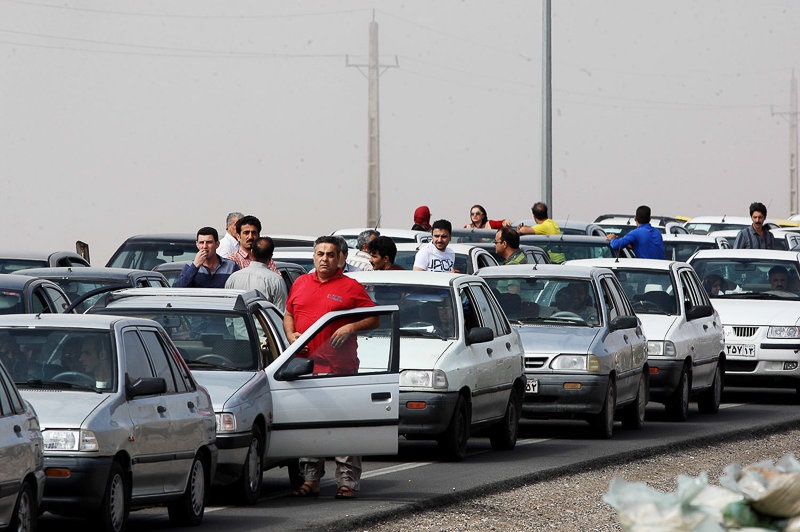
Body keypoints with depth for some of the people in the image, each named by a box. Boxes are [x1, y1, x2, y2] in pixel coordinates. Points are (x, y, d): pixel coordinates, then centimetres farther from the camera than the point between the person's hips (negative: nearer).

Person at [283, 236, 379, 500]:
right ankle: (310, 480, 14)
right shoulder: (300, 284, 15)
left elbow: (374, 318, 2)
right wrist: (291, 334, 5)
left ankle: (347, 482, -1)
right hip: (305, 366, 4)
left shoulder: (351, 287, 2)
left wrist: (351, 327, -14)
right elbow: (288, 315, 25)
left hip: (340, 368, -4)